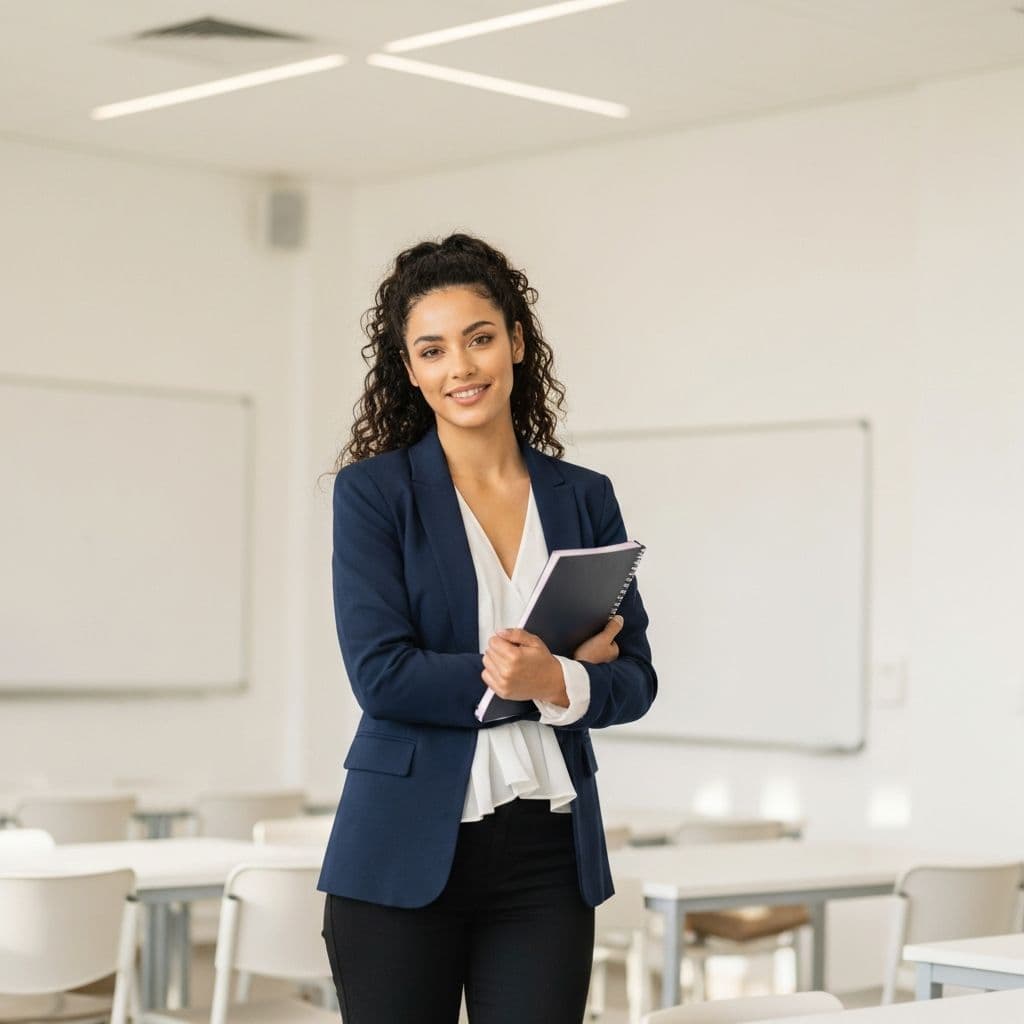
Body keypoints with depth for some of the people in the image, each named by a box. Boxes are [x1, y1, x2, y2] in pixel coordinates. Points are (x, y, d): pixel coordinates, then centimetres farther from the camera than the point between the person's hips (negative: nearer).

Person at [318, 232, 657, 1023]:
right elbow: (380, 673, -11)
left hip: (549, 860, 3)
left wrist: (558, 683, -17)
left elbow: (633, 679, 4)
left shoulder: (585, 498, 9)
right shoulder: (373, 492, -1)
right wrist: (537, 670, -12)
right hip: (405, 855, -2)